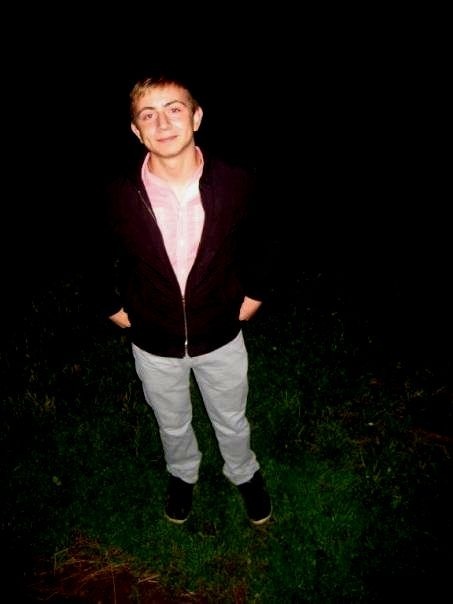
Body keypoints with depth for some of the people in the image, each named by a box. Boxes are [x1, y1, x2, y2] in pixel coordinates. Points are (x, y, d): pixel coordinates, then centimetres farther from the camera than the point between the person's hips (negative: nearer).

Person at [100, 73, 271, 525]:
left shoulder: (236, 184, -19)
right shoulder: (118, 196, -19)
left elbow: (257, 242, 2)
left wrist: (252, 294, 2)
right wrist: (116, 308, 3)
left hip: (220, 336, 0)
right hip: (154, 343, 1)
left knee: (231, 422, 23)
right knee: (172, 425, 26)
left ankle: (244, 474, 56)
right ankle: (182, 474, 59)